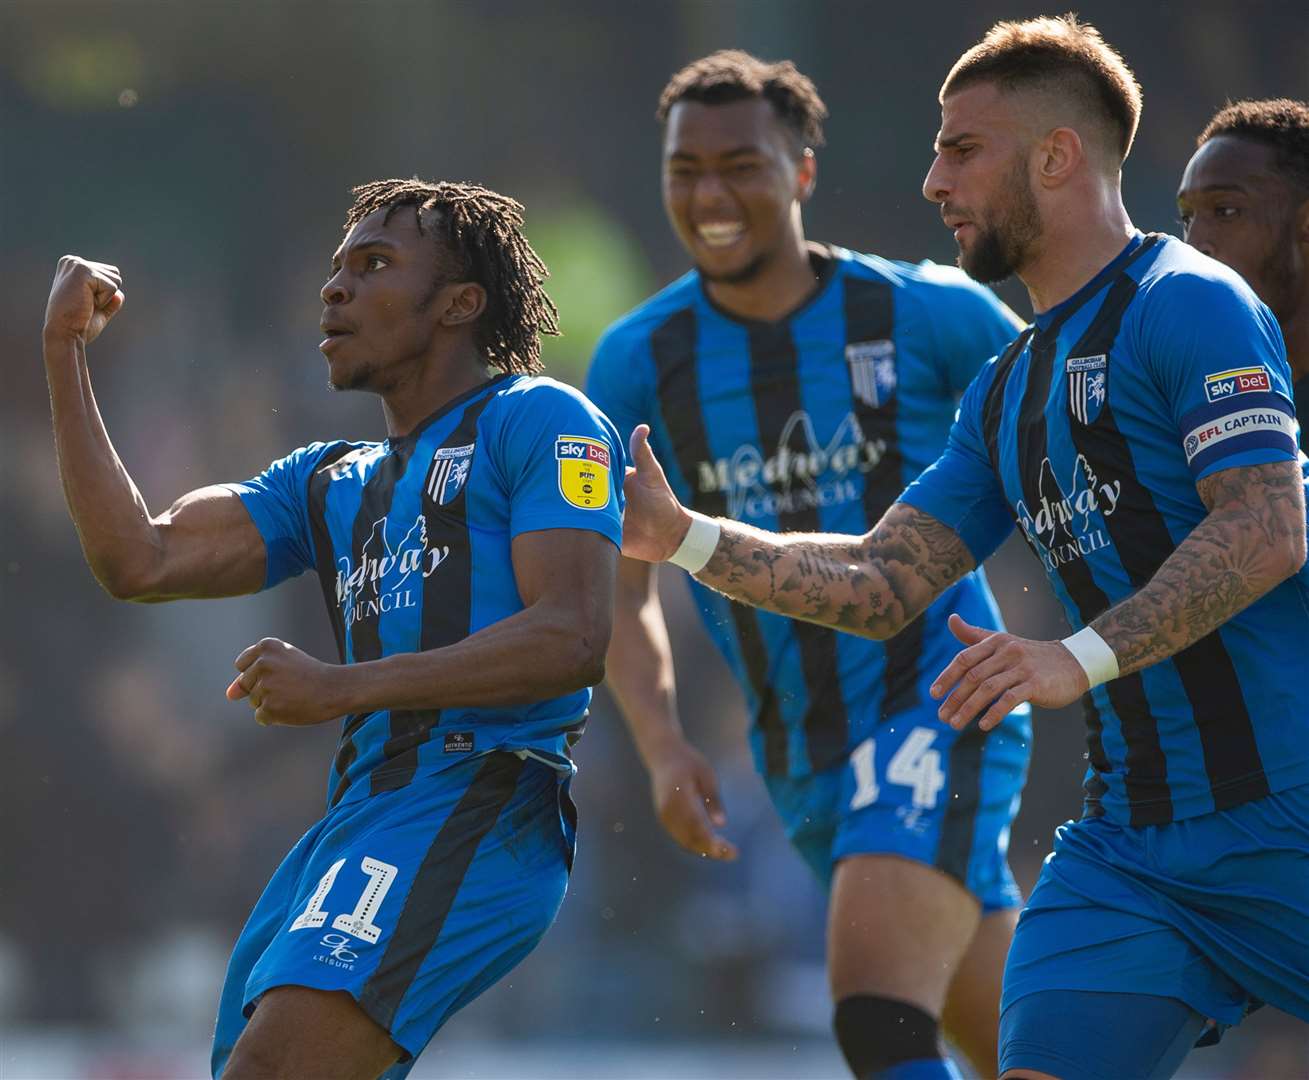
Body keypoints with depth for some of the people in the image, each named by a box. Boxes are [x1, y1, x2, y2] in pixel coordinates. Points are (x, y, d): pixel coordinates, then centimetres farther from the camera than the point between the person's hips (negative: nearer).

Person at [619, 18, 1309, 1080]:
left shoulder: (1188, 304, -9)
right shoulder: (1007, 391, 18)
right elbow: (879, 584, 17)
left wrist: (1081, 658, -27)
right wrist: (682, 536, 7)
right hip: (1129, 844, 7)